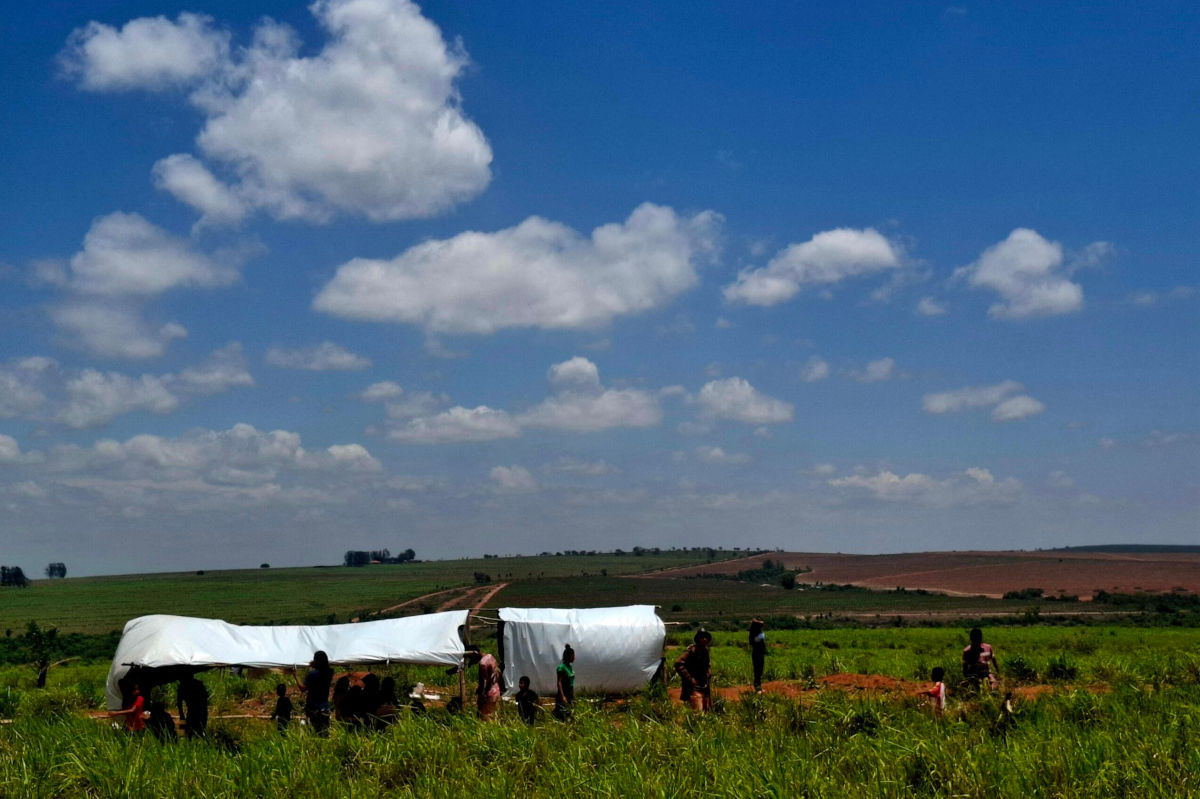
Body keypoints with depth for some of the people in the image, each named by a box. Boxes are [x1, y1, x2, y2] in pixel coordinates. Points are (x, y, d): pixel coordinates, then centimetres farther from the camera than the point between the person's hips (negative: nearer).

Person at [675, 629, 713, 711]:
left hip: (705, 688, 8)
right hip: (694, 688, -8)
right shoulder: (691, 650, -13)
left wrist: (709, 674, 12)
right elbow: (678, 664, -21)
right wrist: (689, 678, -20)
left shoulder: (705, 650, 12)